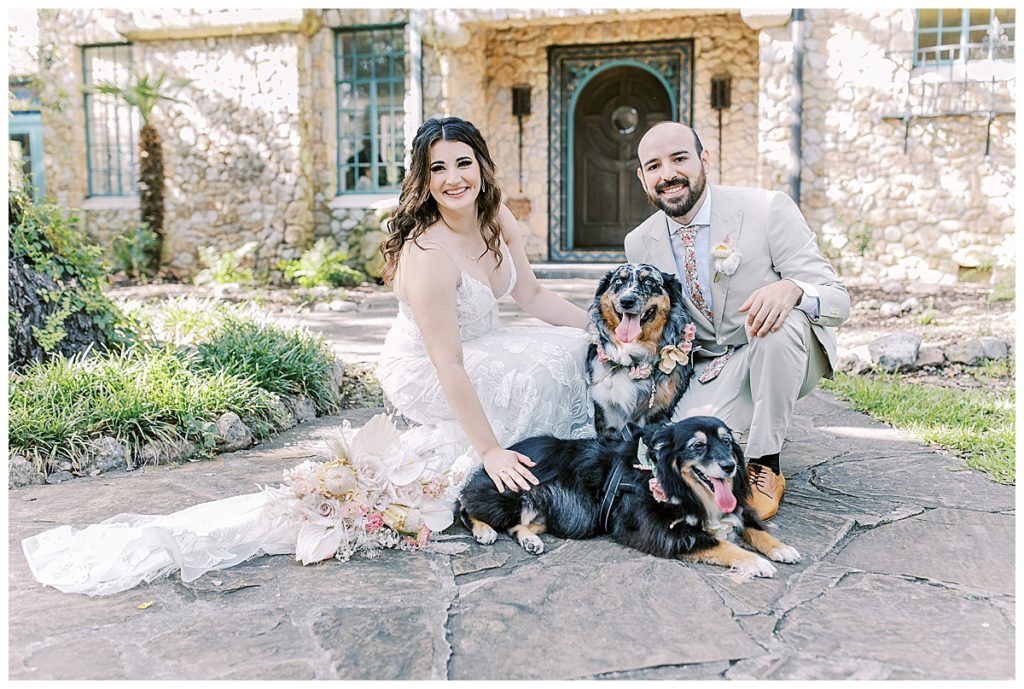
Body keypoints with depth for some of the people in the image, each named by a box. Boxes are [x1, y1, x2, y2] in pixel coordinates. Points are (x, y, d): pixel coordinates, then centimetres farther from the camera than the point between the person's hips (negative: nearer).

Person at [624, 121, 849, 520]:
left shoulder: (768, 210, -15)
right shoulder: (640, 243, -2)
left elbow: (838, 300, -17)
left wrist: (792, 288, -40)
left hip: (784, 354, -1)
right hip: (706, 372, 2)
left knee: (782, 319, -36)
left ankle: (765, 466, -17)